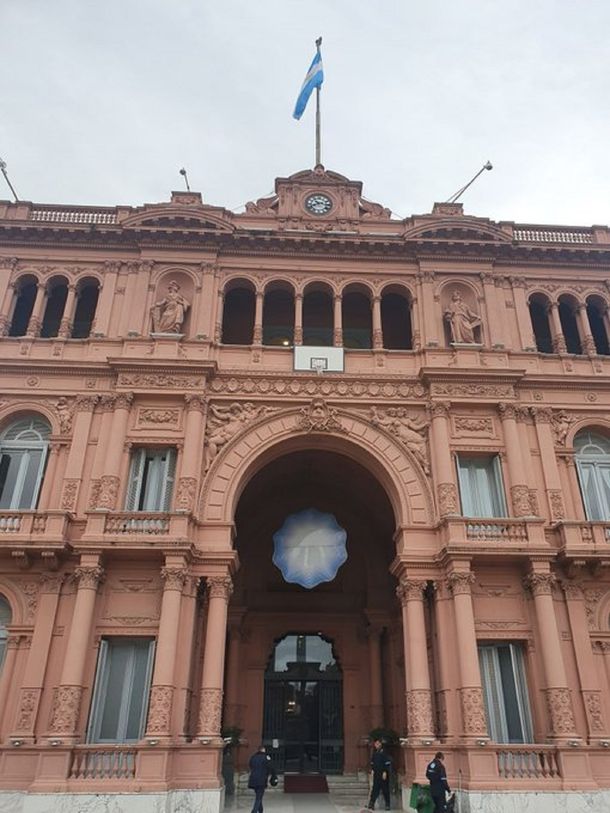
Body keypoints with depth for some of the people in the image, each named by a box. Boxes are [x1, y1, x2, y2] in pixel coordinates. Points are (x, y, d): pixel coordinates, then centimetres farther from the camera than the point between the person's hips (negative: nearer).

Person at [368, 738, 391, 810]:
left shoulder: (384, 753, -8)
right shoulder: (374, 753, 11)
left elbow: (388, 763, -12)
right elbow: (372, 763, 19)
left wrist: (385, 772, -16)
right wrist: (372, 770, 7)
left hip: (383, 774, -5)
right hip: (376, 774, 5)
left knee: (385, 789, 3)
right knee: (375, 789, -1)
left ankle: (387, 804, 12)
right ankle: (371, 804, -4)